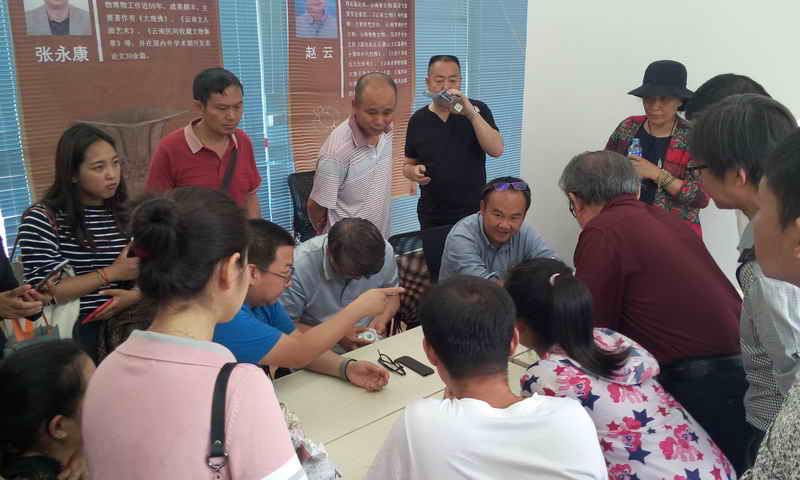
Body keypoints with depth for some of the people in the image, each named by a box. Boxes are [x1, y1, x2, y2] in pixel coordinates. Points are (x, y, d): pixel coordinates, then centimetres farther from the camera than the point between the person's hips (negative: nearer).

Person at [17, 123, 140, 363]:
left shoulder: (128, 214, 7)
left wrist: (135, 295, -14)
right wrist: (112, 273, -12)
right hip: (70, 335, -3)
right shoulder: (41, 220, -5)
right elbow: (43, 292, -12)